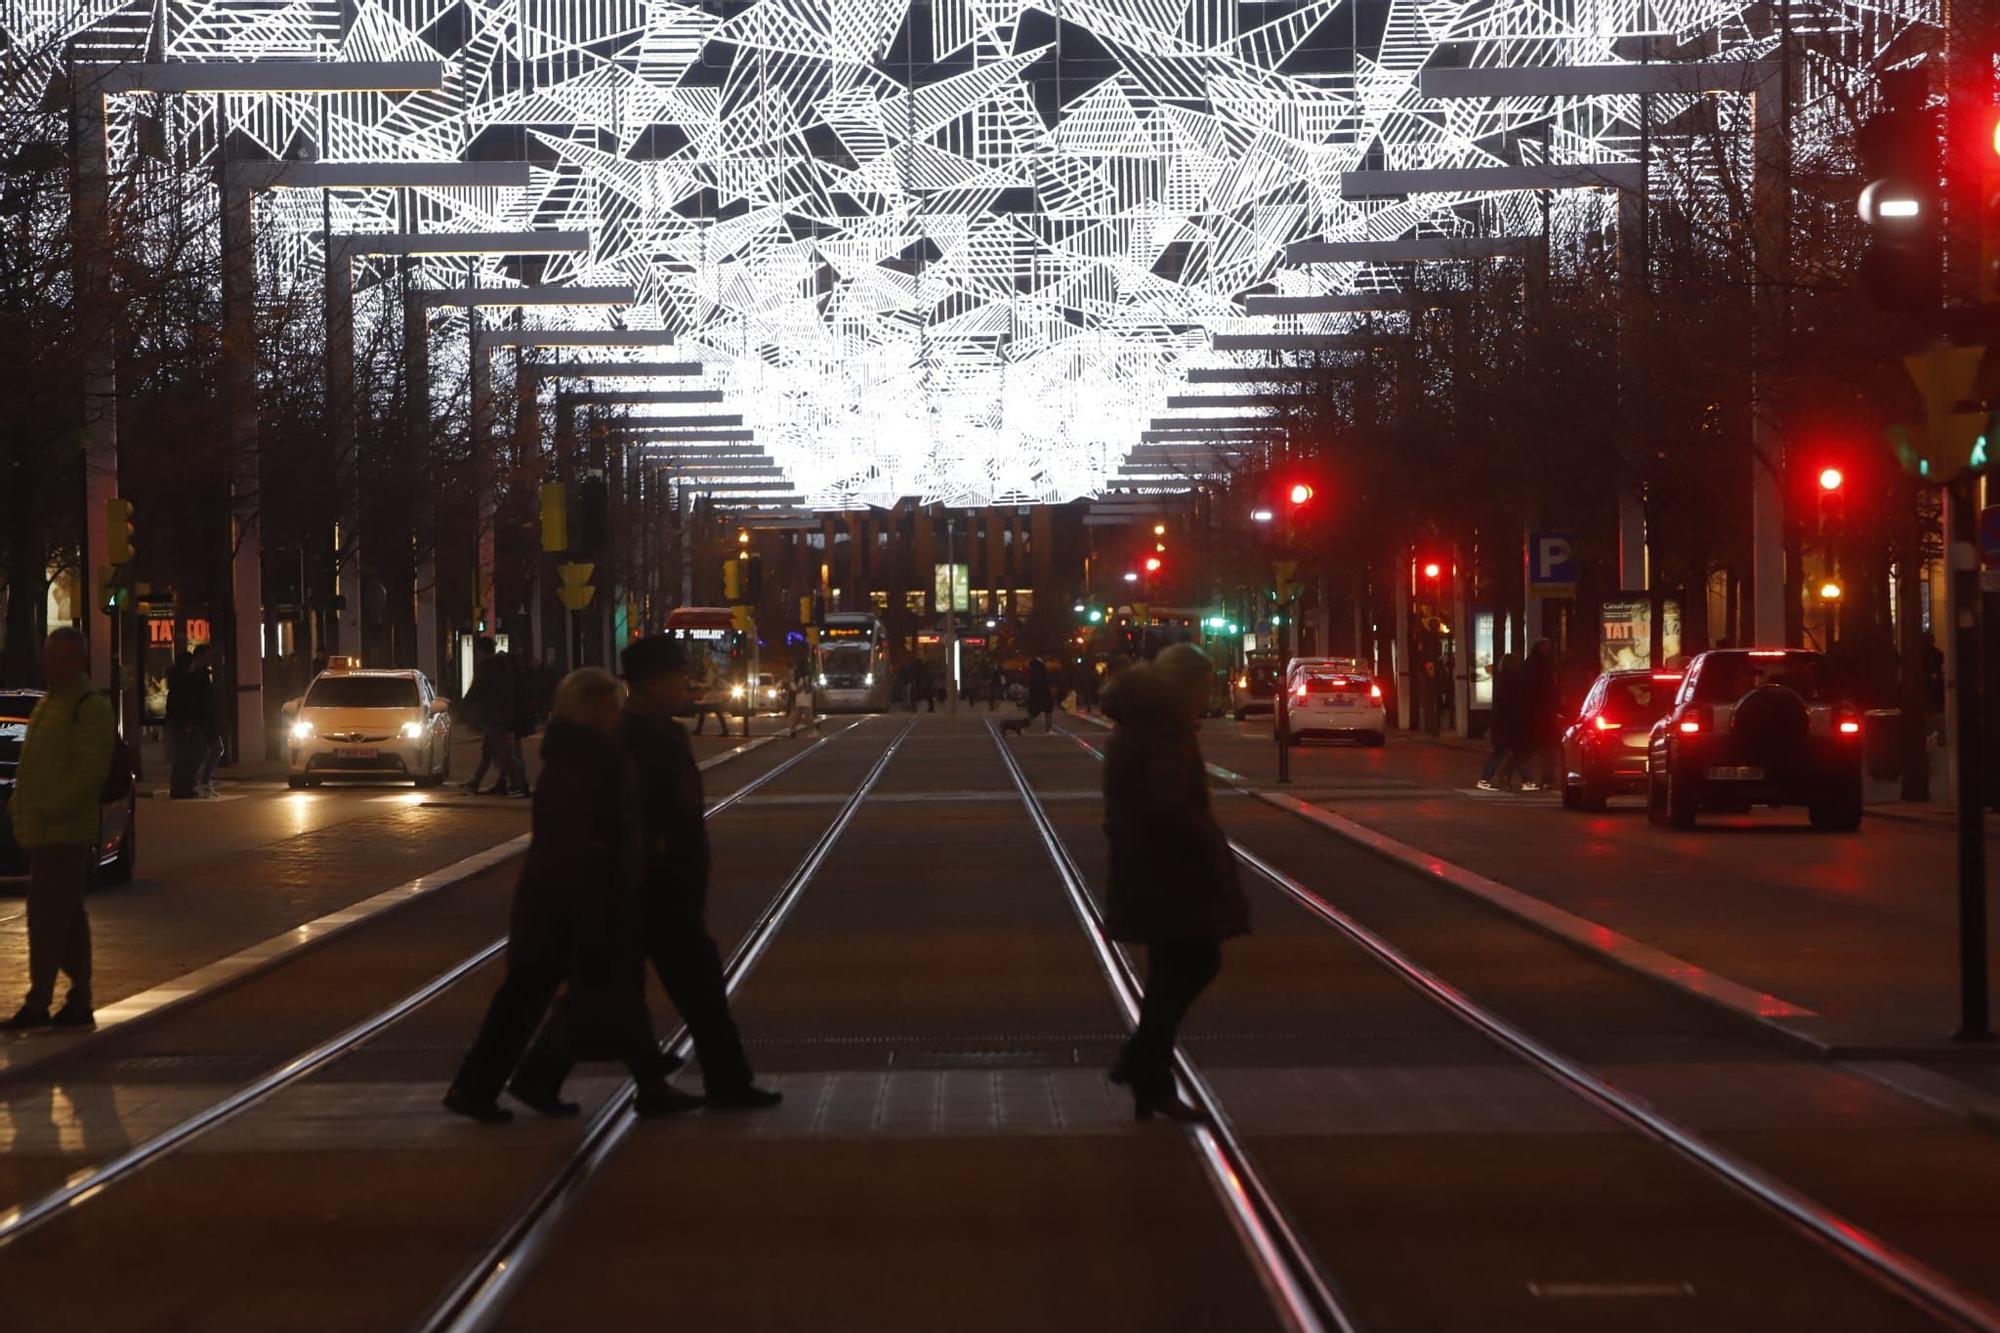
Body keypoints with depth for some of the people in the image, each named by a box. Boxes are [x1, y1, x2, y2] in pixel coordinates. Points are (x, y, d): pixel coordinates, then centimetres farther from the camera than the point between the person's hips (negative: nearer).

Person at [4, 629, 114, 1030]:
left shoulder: (89, 707, -11)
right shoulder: (48, 704, 18)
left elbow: (91, 771, -19)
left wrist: (48, 810, -22)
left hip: (65, 832, -9)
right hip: (44, 832, 9)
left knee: (49, 917, -9)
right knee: (68, 918, 12)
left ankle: (38, 1003, -7)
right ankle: (79, 1002, 16)